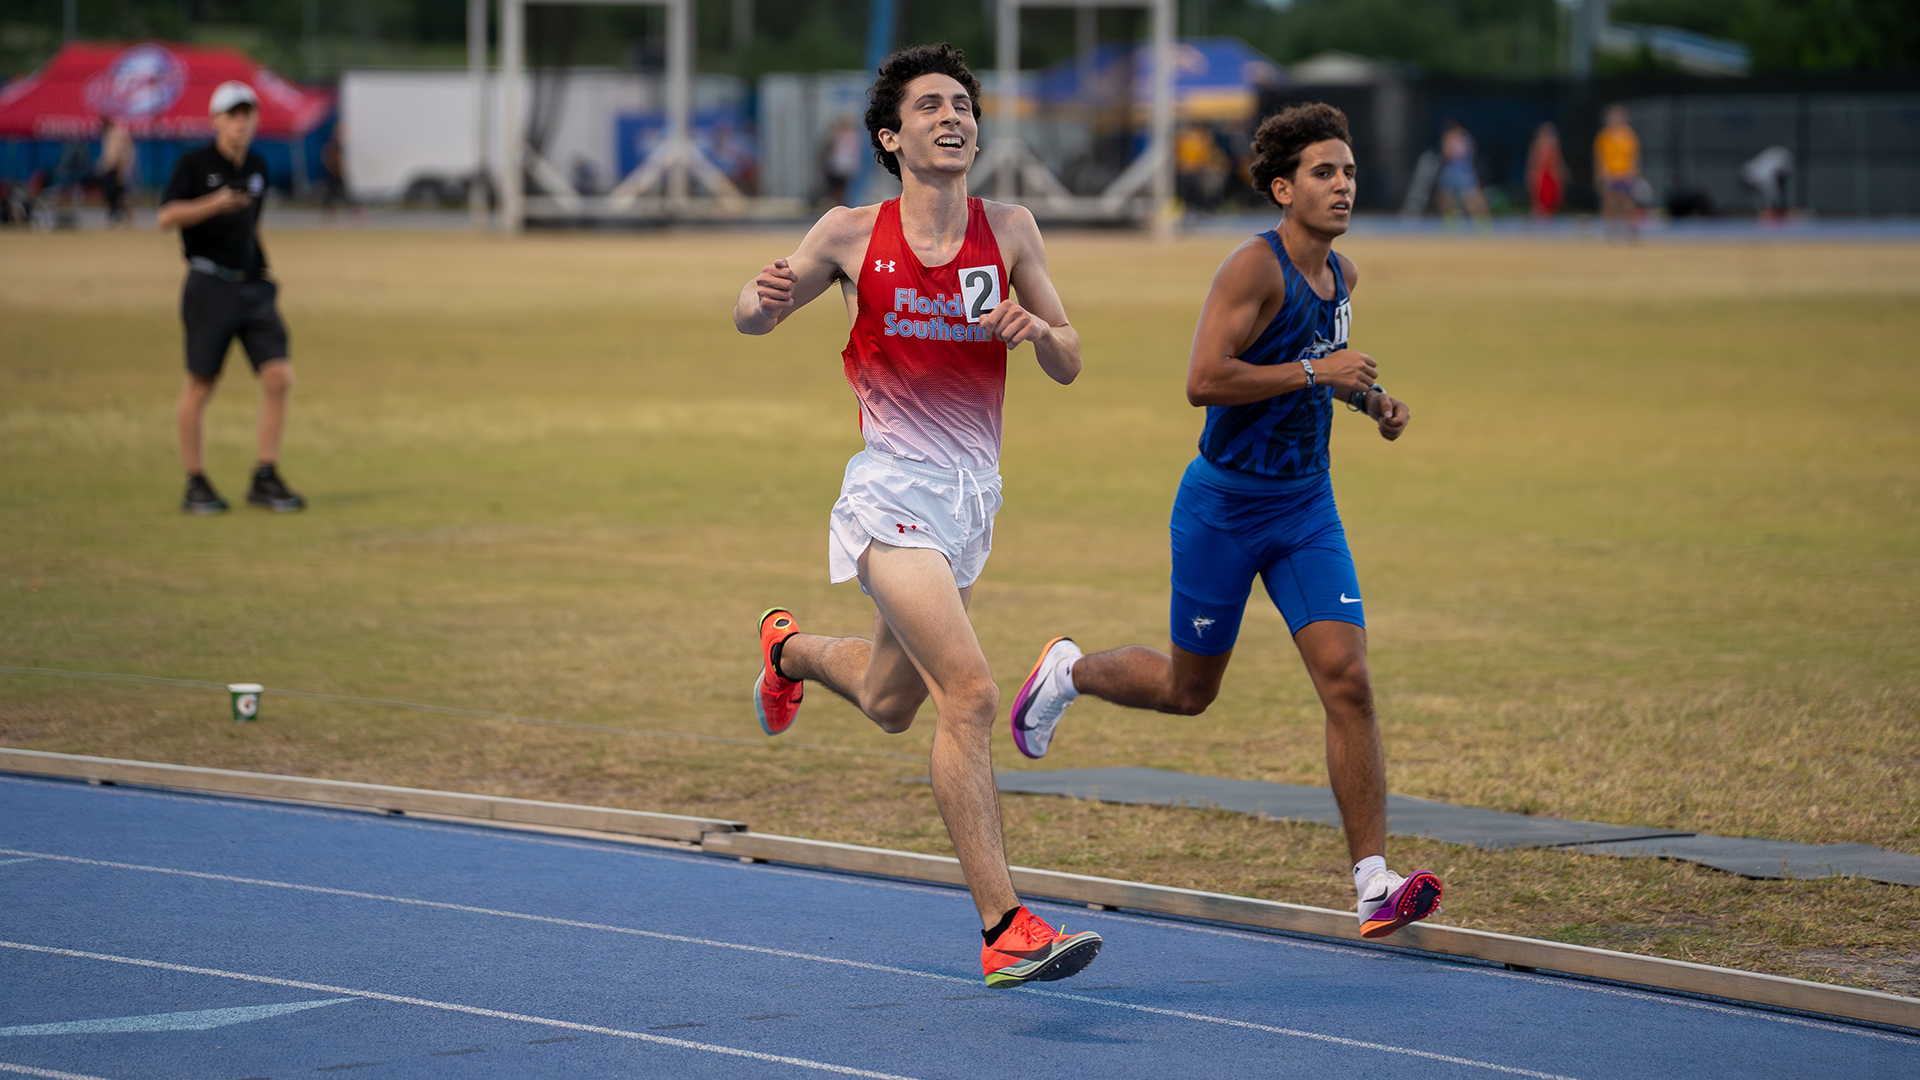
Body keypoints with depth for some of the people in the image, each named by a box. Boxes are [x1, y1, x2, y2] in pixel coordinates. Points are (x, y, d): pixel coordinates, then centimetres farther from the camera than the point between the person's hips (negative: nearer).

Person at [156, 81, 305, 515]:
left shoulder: (257, 168, 13)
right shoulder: (195, 164, -4)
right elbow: (167, 216, -17)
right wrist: (214, 204, -30)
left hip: (254, 287, 5)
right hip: (209, 287, -5)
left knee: (278, 377, -7)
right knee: (200, 384, -1)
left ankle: (265, 479, 1)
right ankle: (195, 485, 9)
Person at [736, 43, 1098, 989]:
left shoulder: (1009, 231, 3)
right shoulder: (852, 235, -4)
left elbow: (1069, 366, 7)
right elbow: (753, 318, 9)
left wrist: (1036, 328, -16)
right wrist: (765, 299, -15)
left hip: (974, 493, 5)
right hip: (895, 490, -5)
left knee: (889, 703, 24)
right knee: (968, 694, -21)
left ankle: (790, 650, 58)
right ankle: (1004, 930, -24)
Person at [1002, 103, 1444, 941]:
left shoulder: (1342, 274, 6)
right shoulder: (1253, 268, -18)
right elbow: (1203, 380, -28)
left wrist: (1371, 401, 10)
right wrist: (1317, 372, -25)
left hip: (1306, 509, 6)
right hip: (1224, 505, -6)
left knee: (1347, 681, -10)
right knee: (1188, 691, 10)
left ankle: (1374, 884, -12)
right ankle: (1068, 672, 42)